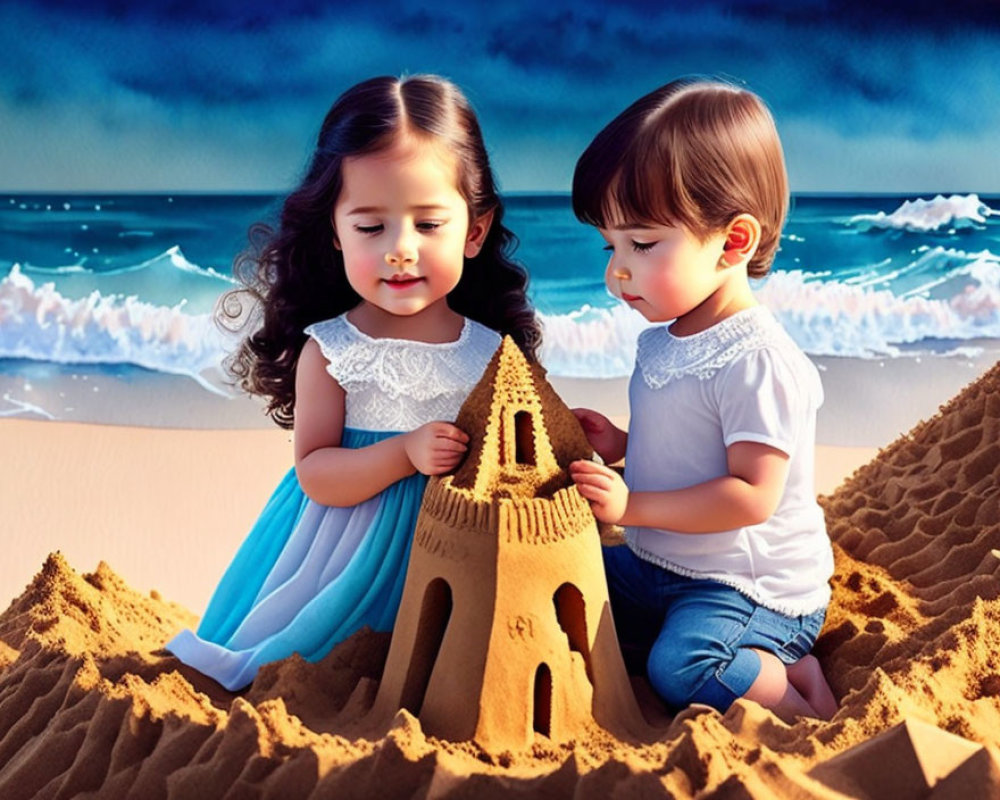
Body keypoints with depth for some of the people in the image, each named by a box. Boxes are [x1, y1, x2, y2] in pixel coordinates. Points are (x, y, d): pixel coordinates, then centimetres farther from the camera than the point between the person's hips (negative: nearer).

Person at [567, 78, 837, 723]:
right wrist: (620, 445, 0)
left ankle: (791, 679, -4)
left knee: (680, 668, -32)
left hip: (753, 587, -10)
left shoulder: (757, 361, -23)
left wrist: (633, 506, -25)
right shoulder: (660, 341, 5)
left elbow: (751, 495, -24)